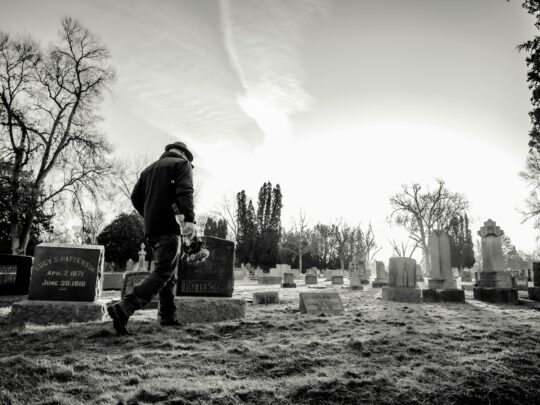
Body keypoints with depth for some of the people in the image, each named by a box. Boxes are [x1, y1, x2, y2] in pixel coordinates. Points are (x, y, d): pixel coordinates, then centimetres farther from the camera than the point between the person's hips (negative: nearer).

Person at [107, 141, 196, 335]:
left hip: (151, 229, 8)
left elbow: (136, 197, 15)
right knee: (163, 273, -10)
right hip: (169, 227, -8)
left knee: (169, 274, 15)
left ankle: (168, 317, 17)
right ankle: (123, 309, -22)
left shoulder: (149, 168, 24)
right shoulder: (182, 164, 4)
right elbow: (185, 192, -15)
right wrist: (189, 219, -25)